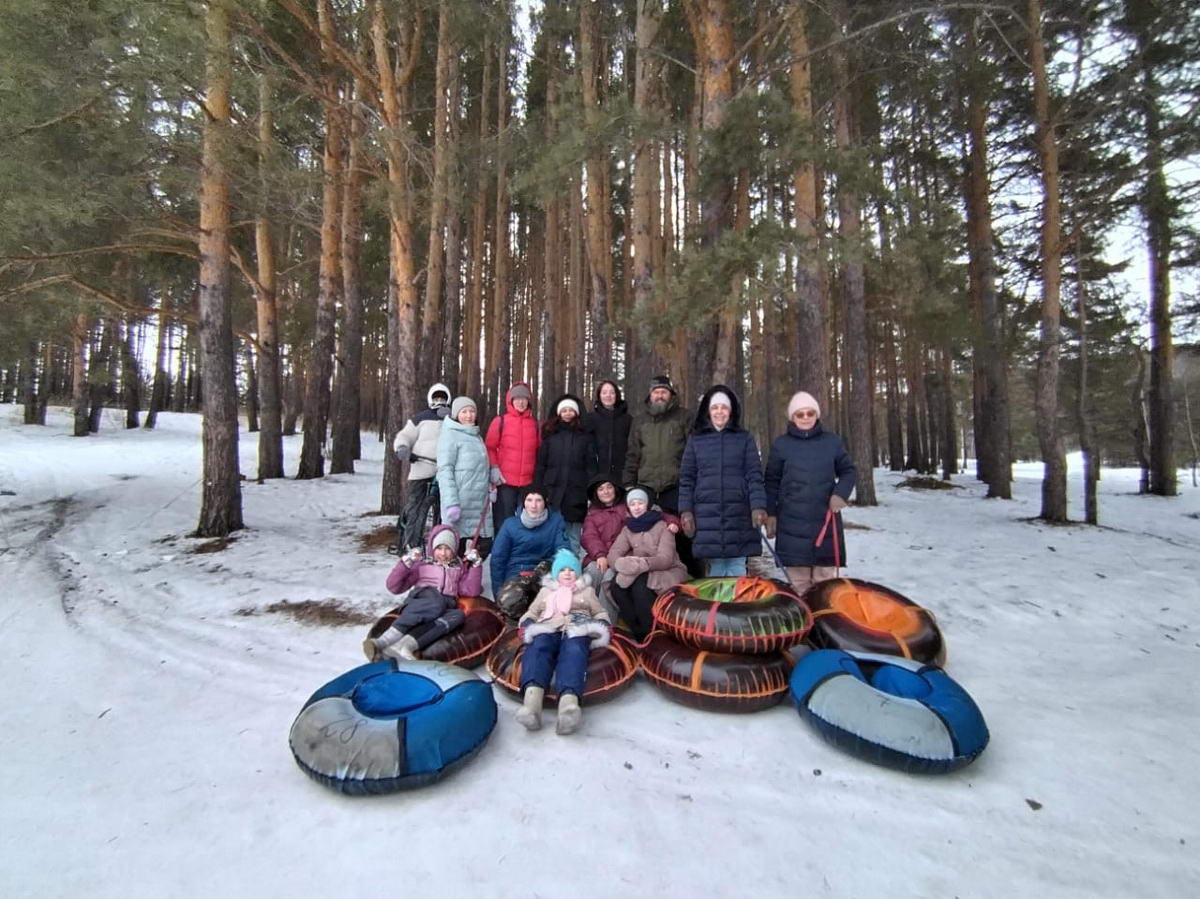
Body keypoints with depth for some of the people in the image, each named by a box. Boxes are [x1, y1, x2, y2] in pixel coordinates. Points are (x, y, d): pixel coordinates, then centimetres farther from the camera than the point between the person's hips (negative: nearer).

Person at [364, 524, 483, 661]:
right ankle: (383, 641, -49)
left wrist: (475, 565, 3)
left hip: (445, 608, 2)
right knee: (437, 602, -39)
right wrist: (406, 563, -1)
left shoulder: (459, 568, 27)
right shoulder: (422, 565, 22)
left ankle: (401, 646, -51)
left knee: (458, 615, -37)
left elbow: (471, 591, 11)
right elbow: (394, 587, 12)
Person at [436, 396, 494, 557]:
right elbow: (445, 470, -12)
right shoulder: (450, 435, -4)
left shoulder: (477, 436, 19)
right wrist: (451, 503, -19)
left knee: (484, 544, 6)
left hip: (479, 504, 7)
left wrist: (490, 487, 13)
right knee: (458, 546, -2)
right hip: (460, 503, -7)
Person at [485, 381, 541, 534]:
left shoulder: (535, 424, 12)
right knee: (503, 522, 1)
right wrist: (494, 468, -10)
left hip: (528, 482, 4)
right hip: (504, 481, -3)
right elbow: (490, 447, 2)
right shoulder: (500, 421, 2)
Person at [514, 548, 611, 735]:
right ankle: (531, 699, -63)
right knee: (538, 648, -36)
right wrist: (528, 625, 6)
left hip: (577, 631, -1)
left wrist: (601, 626, 4)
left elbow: (600, 613, 28)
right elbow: (531, 613, 29)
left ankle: (569, 701, -66)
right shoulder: (546, 590, 37)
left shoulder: (587, 590, 34)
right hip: (547, 630, 1)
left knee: (574, 653, -38)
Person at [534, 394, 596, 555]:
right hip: (553, 491, 1)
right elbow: (540, 465, 7)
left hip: (576, 492, -1)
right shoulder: (550, 434, 10)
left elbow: (591, 466, 3)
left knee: (573, 536, 5)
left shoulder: (585, 436, 8)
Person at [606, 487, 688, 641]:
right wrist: (626, 564, -31)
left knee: (640, 585, -34)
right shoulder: (627, 529, 6)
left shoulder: (662, 526, -7)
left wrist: (643, 564, -37)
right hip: (642, 574, 4)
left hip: (668, 571, -4)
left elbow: (666, 559, -19)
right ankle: (640, 634, -13)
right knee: (616, 584, -25)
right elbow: (613, 554, -7)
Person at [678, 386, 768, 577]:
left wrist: (758, 506, -11)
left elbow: (754, 475, 1)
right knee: (716, 566, 4)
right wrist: (686, 511, -1)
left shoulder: (745, 438, 7)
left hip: (738, 512, 0)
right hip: (707, 514, 1)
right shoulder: (696, 440, 9)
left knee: (737, 567, 2)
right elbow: (686, 478, 7)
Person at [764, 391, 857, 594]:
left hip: (826, 520, 2)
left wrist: (840, 493, -6)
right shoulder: (781, 444, 3)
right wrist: (770, 514, 3)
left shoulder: (832, 441, 6)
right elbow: (772, 481, 7)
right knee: (798, 578, 1)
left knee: (824, 576, 6)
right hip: (792, 523, -1)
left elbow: (849, 471, 13)